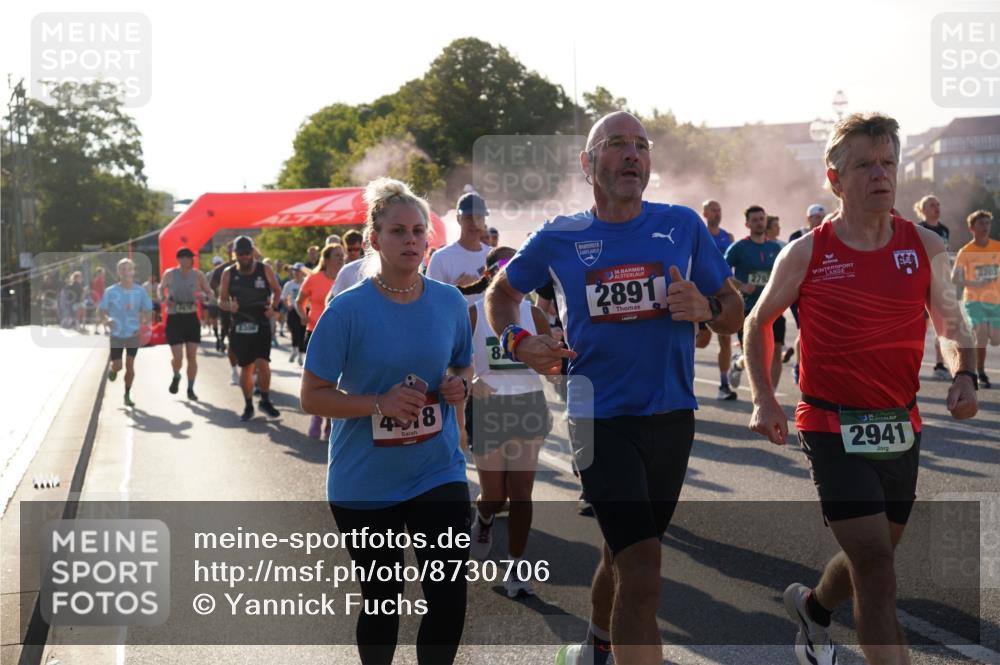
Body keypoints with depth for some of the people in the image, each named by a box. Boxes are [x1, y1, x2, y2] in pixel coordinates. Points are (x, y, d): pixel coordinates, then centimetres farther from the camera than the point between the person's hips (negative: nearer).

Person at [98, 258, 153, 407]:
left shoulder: (140, 291, -4)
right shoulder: (111, 292, -8)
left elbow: (148, 310, 3)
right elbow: (101, 310, -5)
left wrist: (145, 321, -17)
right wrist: (106, 319, -26)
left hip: (133, 333, 1)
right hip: (116, 334, -1)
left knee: (130, 365, -1)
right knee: (117, 366, -1)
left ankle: (127, 395, 14)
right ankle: (113, 370, 38)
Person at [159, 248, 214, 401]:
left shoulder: (197, 275, -1)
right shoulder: (170, 274, -2)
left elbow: (210, 293, 8)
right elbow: (161, 288, 16)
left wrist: (205, 296, -15)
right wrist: (164, 299, -4)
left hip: (192, 318, 1)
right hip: (174, 319, -1)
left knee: (192, 357, 0)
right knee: (177, 357, -8)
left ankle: (190, 389, 16)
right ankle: (176, 376, 26)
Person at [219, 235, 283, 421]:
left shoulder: (265, 270, -2)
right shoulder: (229, 273, 1)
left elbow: (277, 291, 12)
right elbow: (222, 300, 6)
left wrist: (273, 307, -5)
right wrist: (229, 306, -16)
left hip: (262, 324, -1)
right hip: (240, 327, 1)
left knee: (263, 363, -12)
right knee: (246, 367, 7)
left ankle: (265, 401, 10)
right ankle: (248, 406, 23)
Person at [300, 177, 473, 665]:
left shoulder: (450, 302, -1)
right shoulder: (348, 309, -12)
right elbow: (313, 396, -10)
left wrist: (460, 385, -9)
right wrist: (380, 404, -25)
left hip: (438, 472, 2)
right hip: (364, 483, -2)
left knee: (448, 599, -5)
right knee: (382, 602, 13)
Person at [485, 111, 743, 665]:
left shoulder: (683, 226, -1)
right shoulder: (558, 239, -4)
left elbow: (735, 314, 5)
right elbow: (501, 292, 13)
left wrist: (706, 308, -17)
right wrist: (516, 341, -6)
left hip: (673, 417, 4)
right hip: (602, 419, -3)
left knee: (624, 555, 22)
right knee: (642, 577, -15)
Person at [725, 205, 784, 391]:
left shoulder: (775, 248, 10)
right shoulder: (739, 247, -3)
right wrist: (741, 286, -17)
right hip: (748, 308, -4)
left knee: (775, 353, -5)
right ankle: (738, 364, 34)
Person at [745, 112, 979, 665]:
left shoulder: (926, 248, 2)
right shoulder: (806, 254, -6)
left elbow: (952, 326, 14)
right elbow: (758, 323, 8)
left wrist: (964, 375, -6)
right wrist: (763, 400, -1)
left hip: (901, 428, 4)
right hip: (833, 428, -4)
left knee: (871, 557, 19)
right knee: (875, 564, -13)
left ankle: (812, 608, 50)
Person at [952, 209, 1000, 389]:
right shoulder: (965, 252, -5)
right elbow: (955, 278, -7)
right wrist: (975, 284, -20)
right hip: (974, 301, -3)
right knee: (981, 336, -18)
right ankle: (980, 374, 1)